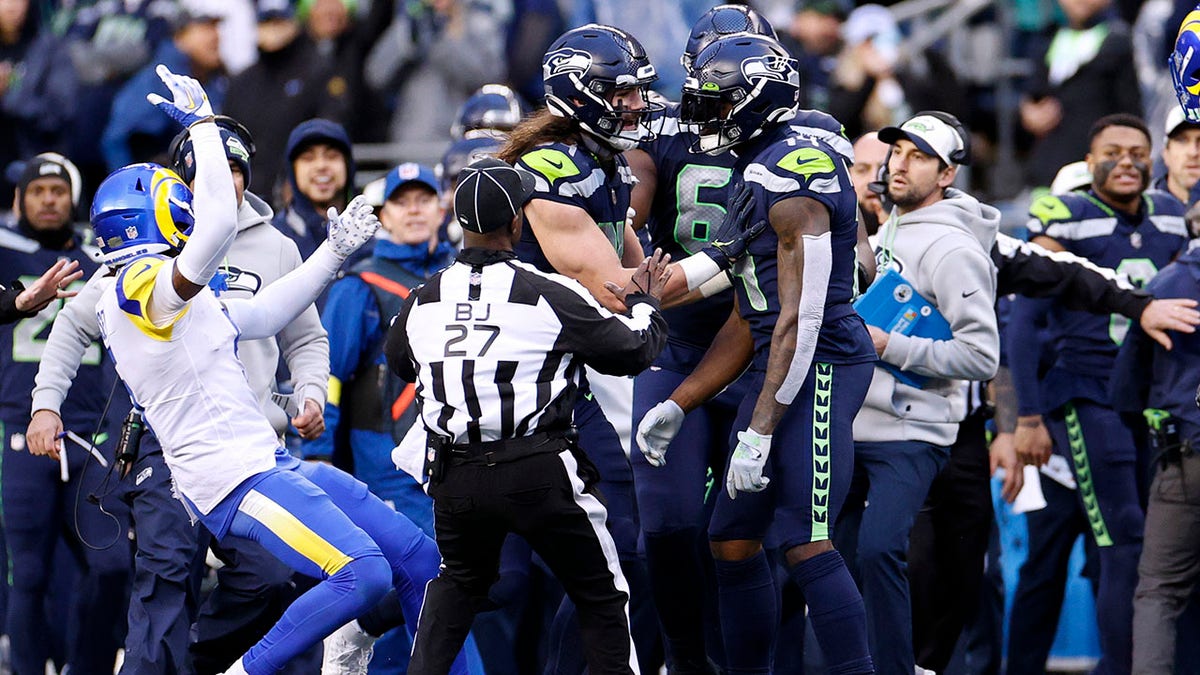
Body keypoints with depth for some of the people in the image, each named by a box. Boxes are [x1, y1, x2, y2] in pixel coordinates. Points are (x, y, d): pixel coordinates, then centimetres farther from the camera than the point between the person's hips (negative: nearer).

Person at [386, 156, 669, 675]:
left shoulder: (421, 304, 4)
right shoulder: (552, 298, -8)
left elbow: (398, 362, 25)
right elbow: (633, 351, 3)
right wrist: (645, 304, 24)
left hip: (455, 477, 4)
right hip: (539, 475, -4)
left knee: (458, 582, 29)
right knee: (601, 595, 11)